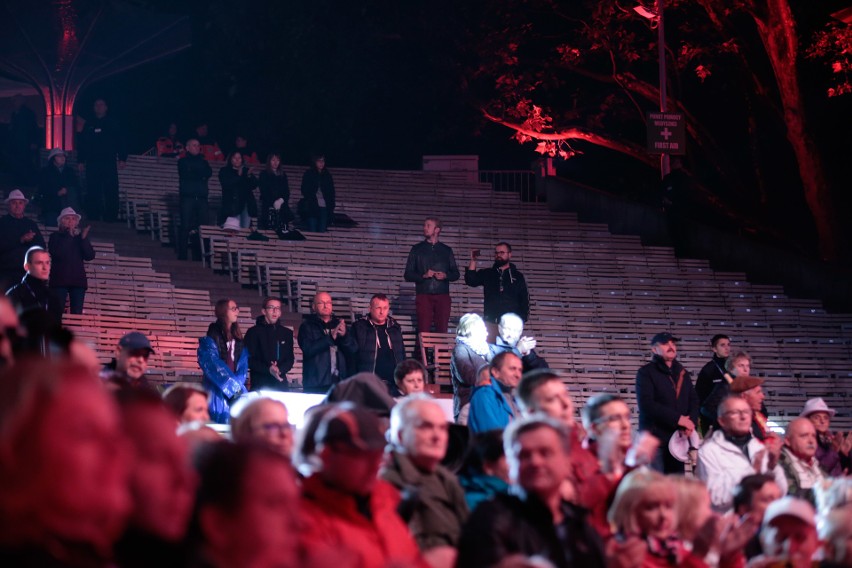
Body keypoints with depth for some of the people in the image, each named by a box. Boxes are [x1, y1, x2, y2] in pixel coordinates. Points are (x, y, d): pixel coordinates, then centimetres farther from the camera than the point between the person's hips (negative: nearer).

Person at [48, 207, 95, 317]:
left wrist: (84, 238, -9)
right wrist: (69, 236, -10)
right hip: (60, 280, -2)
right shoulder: (55, 237, 8)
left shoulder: (79, 237, 14)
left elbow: (90, 256, 2)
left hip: (78, 279, 2)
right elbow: (57, 253, -12)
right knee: (58, 312, -9)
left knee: (77, 313, -6)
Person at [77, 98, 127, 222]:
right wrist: (80, 161, 6)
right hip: (92, 164, 1)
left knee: (111, 193, -6)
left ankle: (111, 219, -3)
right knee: (93, 194, -1)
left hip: (109, 164, -1)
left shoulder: (113, 124, 9)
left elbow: (120, 142, 6)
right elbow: (82, 144, 13)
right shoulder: (89, 125, 14)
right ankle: (93, 219, 2)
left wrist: (122, 159, -4)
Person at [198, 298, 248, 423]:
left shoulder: (237, 336, 13)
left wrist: (237, 383, -8)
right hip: (217, 388, -5)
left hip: (236, 388, 5)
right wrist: (233, 385, -14)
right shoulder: (213, 336, -5)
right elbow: (213, 364, -12)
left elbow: (243, 364, 9)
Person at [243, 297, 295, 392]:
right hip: (260, 383, -3)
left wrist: (280, 370, -11)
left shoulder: (287, 333, 15)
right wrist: (268, 369, -17)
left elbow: (290, 359, 11)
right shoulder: (253, 332, 4)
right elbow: (250, 359, -2)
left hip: (280, 383, 3)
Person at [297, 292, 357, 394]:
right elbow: (308, 349, -10)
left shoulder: (338, 324, 17)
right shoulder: (307, 326, 6)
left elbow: (353, 350, 10)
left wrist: (344, 336, -11)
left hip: (339, 382, 3)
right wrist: (330, 337, -19)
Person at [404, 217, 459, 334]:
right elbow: (408, 275, 8)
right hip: (424, 296, -1)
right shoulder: (417, 249, 11)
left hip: (443, 296, 1)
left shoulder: (446, 250, 15)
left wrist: (445, 276, -5)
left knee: (442, 331, -5)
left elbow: (455, 274, 16)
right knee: (423, 332, -10)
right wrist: (423, 275, -10)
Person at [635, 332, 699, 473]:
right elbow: (646, 404, -13)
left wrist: (691, 422, -5)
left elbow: (694, 401, 17)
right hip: (655, 438, -6)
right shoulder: (646, 373, -1)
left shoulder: (683, 374, 19)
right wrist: (677, 418, -15)